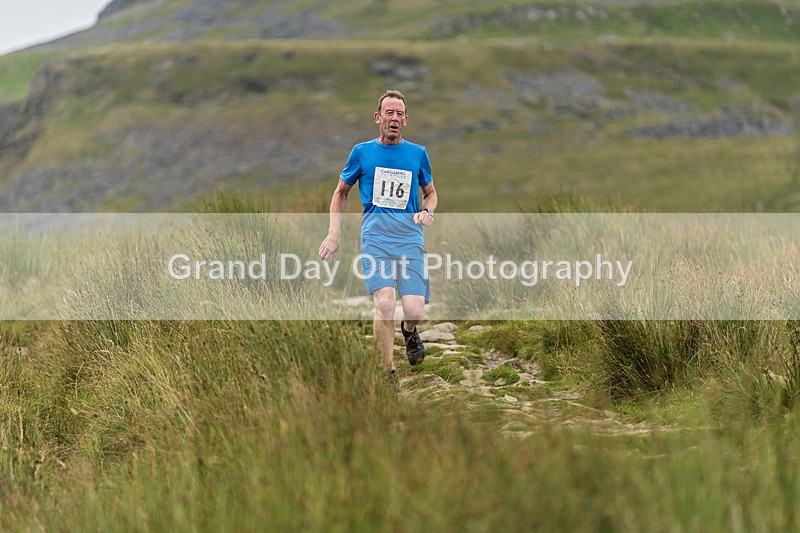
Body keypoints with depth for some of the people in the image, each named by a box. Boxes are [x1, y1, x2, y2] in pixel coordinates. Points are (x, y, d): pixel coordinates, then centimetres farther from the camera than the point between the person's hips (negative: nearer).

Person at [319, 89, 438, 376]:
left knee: (415, 311, -11)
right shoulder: (362, 152, 9)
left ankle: (409, 330, 27)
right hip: (375, 235, -1)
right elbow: (341, 192, 19)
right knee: (384, 303, -21)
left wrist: (427, 211, 1)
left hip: (410, 236, 1)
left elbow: (431, 193, 25)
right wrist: (334, 234, 9)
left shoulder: (418, 153, 13)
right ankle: (389, 371, -7)